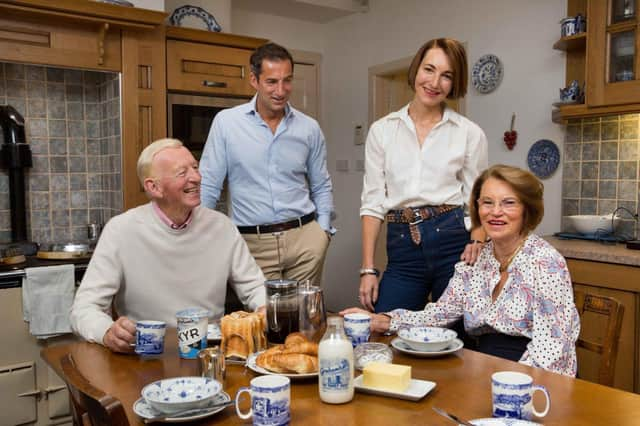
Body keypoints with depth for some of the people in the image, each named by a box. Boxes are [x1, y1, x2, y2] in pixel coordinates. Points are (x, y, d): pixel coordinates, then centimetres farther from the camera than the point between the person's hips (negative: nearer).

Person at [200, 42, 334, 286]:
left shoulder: (309, 127, 4)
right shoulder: (226, 122, -3)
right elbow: (208, 185, 0)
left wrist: (323, 230, 3)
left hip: (304, 238, 2)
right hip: (253, 242, -2)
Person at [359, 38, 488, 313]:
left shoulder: (470, 133, 3)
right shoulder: (382, 130, 7)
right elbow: (372, 203, 5)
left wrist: (478, 243, -15)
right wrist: (368, 269, 0)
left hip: (453, 242, -1)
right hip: (402, 251, 1)